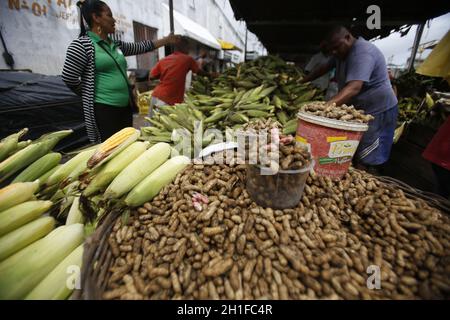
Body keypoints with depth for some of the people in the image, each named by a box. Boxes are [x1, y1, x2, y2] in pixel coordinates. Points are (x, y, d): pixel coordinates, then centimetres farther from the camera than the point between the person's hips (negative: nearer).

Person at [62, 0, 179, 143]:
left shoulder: (116, 44, 15)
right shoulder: (82, 44, -7)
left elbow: (140, 47, 23)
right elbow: (69, 78, -9)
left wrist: (167, 40, 26)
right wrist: (90, 95, 2)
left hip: (125, 107, 8)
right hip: (103, 109, -7)